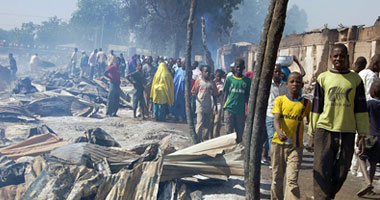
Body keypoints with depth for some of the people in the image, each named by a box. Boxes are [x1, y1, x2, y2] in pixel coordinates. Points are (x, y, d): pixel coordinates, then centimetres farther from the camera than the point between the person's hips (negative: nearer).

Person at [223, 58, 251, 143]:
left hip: (241, 110, 1)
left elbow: (247, 96, 10)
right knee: (229, 131, 1)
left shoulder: (247, 81, 6)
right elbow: (226, 94, 8)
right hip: (230, 108, -1)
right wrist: (225, 106, 3)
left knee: (239, 132, 5)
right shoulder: (229, 79, 4)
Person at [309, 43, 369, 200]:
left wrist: (362, 135, 4)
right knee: (322, 173, -7)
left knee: (340, 175, 8)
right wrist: (312, 133, 6)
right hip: (324, 130, -1)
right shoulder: (323, 78, 6)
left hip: (347, 133, 1)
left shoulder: (356, 79, 8)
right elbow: (316, 107, 8)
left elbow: (361, 109, 9)